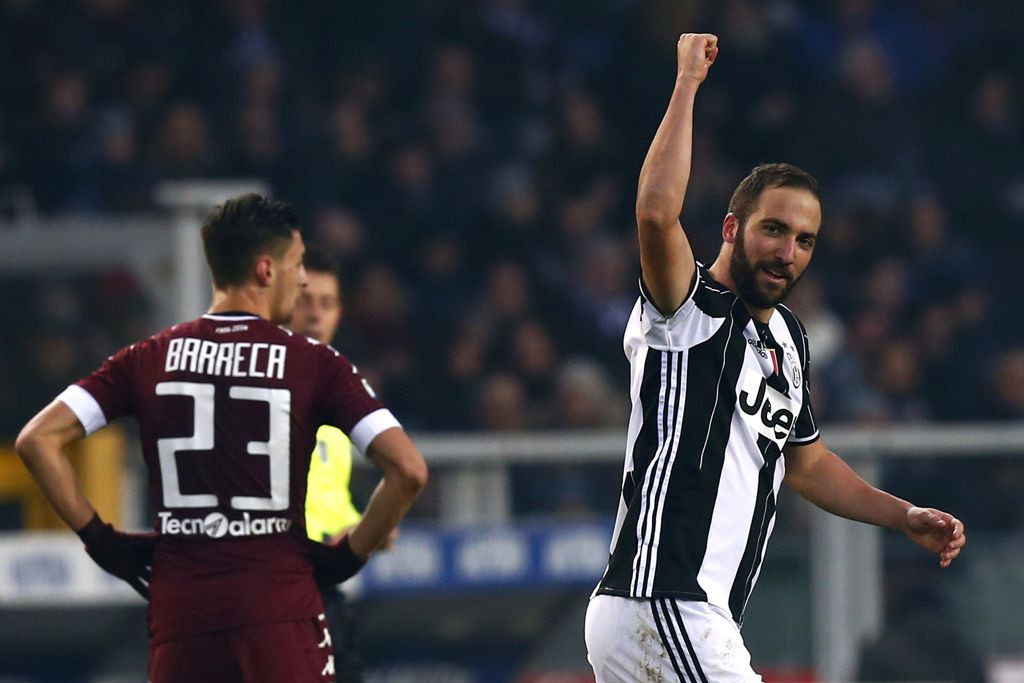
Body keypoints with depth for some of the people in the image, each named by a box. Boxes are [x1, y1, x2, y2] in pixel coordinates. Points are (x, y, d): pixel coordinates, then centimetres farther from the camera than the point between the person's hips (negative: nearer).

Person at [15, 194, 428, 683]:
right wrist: (350, 555, 4)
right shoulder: (316, 363, -2)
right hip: (281, 602, -3)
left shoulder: (148, 360, 6)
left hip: (180, 609, 3)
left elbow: (37, 441, 0)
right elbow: (408, 471, -10)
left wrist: (99, 539, 7)